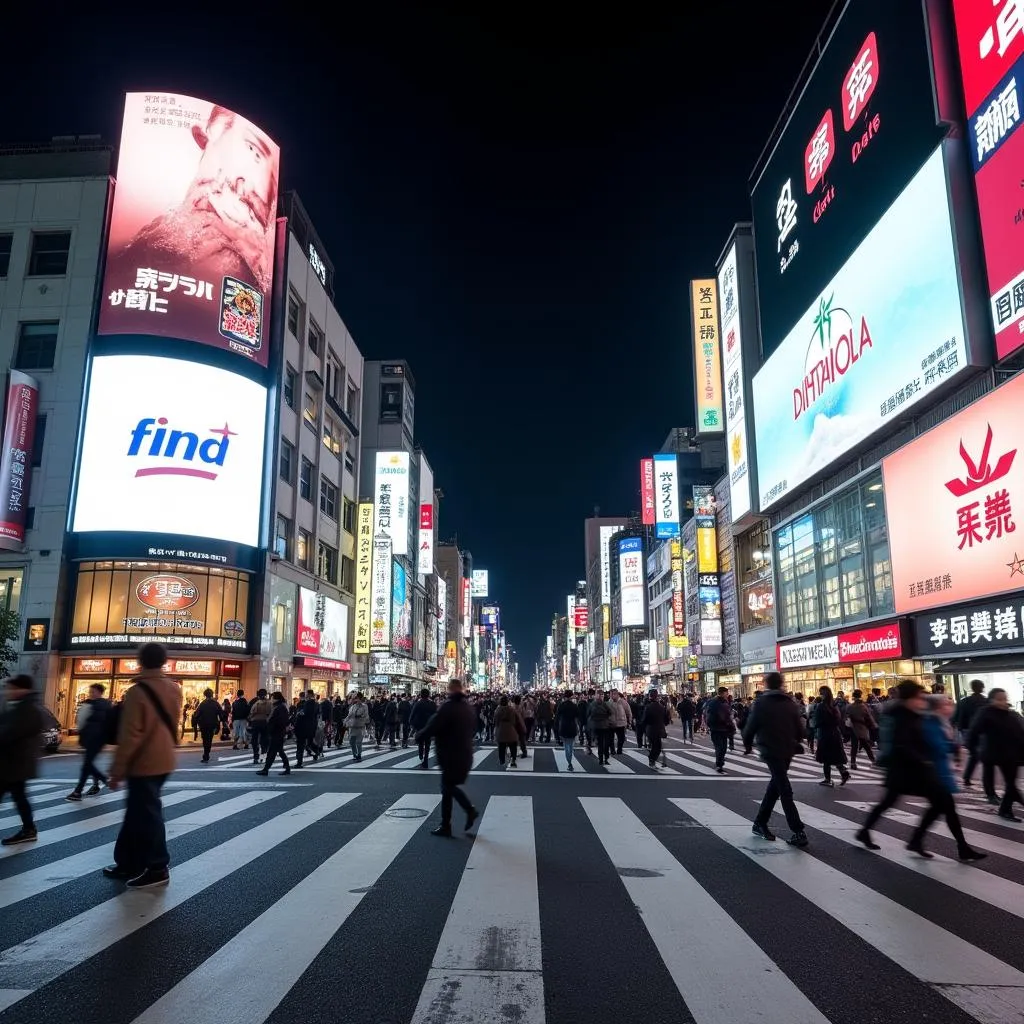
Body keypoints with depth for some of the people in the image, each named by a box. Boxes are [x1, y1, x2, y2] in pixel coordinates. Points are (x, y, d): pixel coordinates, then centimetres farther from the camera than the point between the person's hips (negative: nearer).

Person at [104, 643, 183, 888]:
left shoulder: (138, 692, -17)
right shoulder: (174, 689, 5)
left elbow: (129, 736, -17)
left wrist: (117, 771, -12)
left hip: (143, 763, -8)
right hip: (163, 760, 8)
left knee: (147, 814, 1)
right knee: (138, 812, 18)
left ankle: (157, 869, 7)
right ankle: (128, 862, 26)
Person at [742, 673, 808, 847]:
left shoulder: (761, 703, -4)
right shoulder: (790, 704, 7)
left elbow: (750, 727, -4)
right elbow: (800, 729, 9)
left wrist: (748, 745, 14)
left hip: (770, 750, -4)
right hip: (787, 751, 4)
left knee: (784, 790, -1)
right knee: (774, 787, 13)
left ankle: (798, 832, -3)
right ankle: (760, 823, 16)